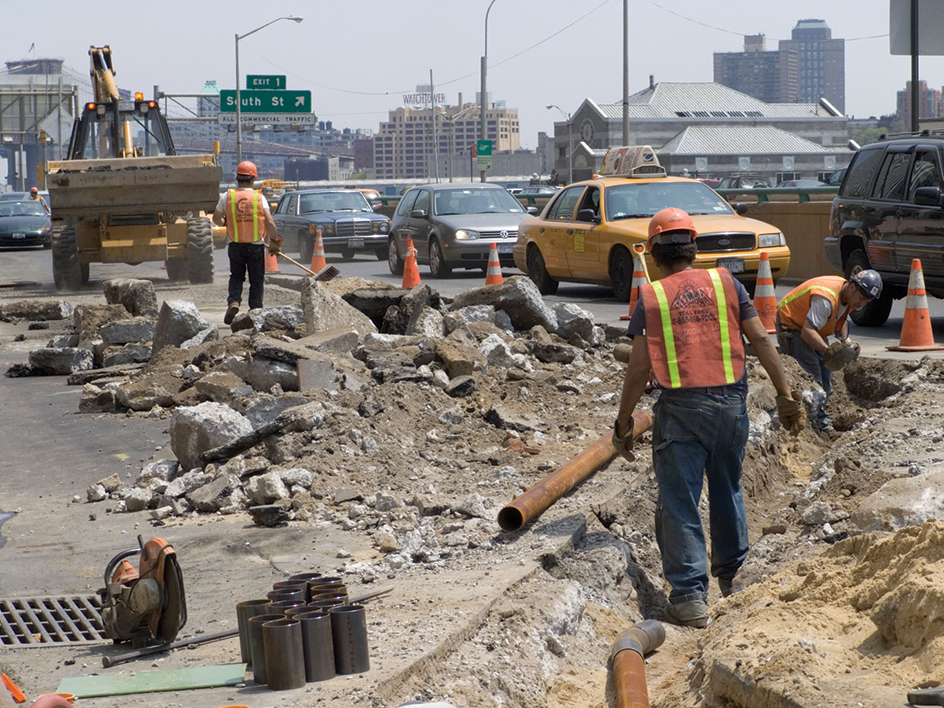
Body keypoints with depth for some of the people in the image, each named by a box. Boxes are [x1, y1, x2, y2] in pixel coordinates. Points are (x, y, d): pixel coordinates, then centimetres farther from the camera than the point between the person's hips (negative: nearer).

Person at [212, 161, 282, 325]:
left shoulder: (227, 196, -3)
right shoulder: (259, 197, -6)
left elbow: (216, 219, 6)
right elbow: (269, 222, -12)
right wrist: (274, 241, -2)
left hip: (235, 245, 1)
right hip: (256, 245, -1)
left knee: (236, 276, 17)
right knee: (256, 280, 10)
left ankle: (233, 301, -6)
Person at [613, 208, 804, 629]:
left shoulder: (650, 298, 0)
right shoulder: (725, 283, 5)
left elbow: (639, 368, -4)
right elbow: (761, 340, 2)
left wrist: (623, 422, 4)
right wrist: (785, 395, 8)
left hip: (680, 408, -3)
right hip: (731, 402, 3)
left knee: (679, 503, 1)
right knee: (727, 491, 22)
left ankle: (690, 595, -4)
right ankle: (733, 574, 35)